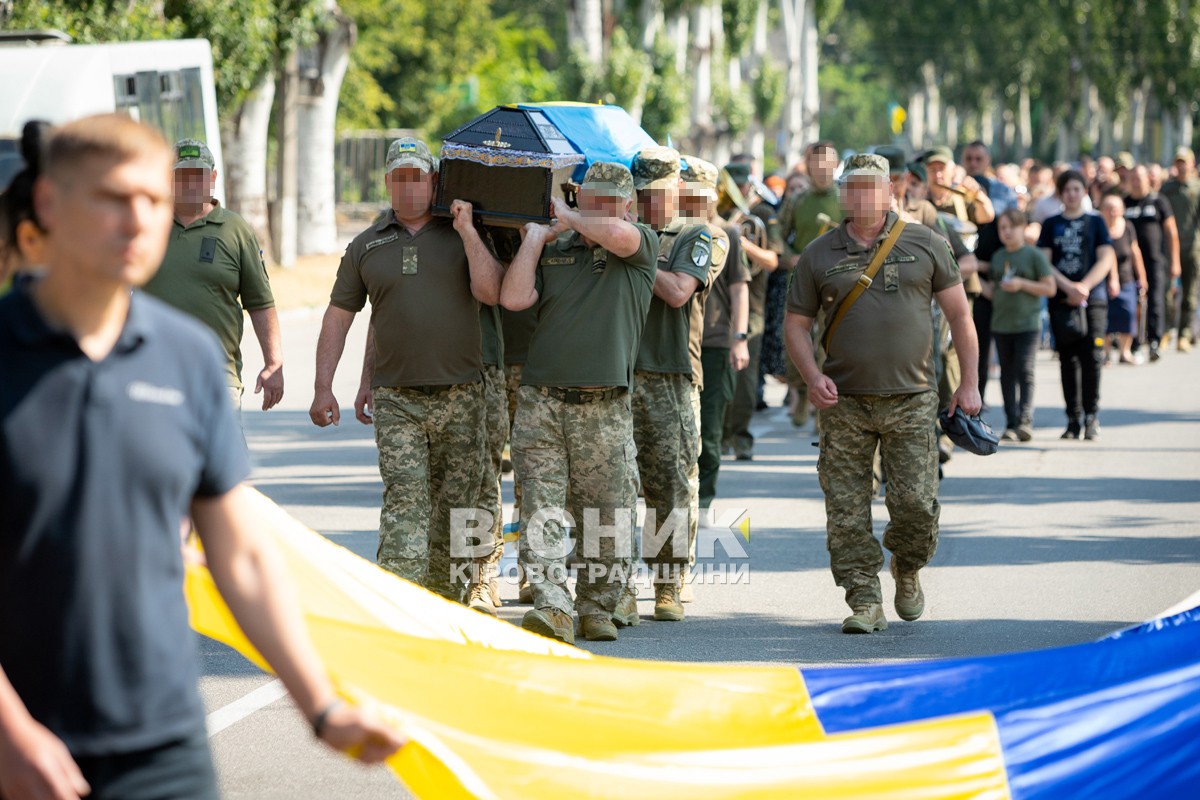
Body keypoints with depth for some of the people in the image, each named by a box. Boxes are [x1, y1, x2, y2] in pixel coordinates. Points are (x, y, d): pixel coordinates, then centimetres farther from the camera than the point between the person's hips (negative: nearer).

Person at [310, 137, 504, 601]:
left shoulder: (461, 236, 7)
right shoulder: (366, 246, 10)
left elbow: (491, 293, -8)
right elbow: (338, 317, 11)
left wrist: (467, 231, -11)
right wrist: (323, 387, 4)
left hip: (459, 393, 1)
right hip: (395, 398, -1)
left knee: (453, 502, 6)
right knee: (404, 500, -13)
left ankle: (443, 600, 18)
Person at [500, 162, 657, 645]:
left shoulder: (643, 244, 7)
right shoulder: (552, 250, 14)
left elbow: (616, 235, -17)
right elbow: (514, 299, 1)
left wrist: (569, 218, 0)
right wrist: (534, 239, 5)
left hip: (604, 408, -1)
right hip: (541, 400, 2)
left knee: (605, 519, 3)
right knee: (540, 507, -11)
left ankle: (597, 608, 17)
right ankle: (552, 608, -16)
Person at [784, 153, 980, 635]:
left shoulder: (924, 245, 5)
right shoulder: (819, 256, 7)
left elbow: (959, 313, 9)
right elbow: (797, 324, 11)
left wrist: (969, 383, 5)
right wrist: (812, 376, -7)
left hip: (911, 401, -1)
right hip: (844, 402, 1)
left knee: (916, 502, -5)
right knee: (846, 509, -4)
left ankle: (907, 569, 23)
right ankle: (865, 601, 4)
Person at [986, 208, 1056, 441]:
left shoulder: (1034, 255, -3)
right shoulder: (997, 256, 13)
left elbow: (1050, 288, -5)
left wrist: (1022, 284, -15)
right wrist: (985, 286, -1)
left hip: (1027, 324, -5)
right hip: (1001, 324, 5)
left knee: (1024, 370, -12)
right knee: (1007, 373, 6)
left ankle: (1025, 420, -15)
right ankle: (1011, 424, 9)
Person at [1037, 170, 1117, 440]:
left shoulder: (1095, 223, 9)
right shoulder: (1051, 225, 10)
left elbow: (1106, 259, 1)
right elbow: (1044, 262, 2)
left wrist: (1085, 286, -12)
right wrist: (1068, 286, -12)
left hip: (1093, 299, -1)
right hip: (1061, 300, 1)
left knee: (1092, 358, -10)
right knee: (1068, 360, 2)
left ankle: (1091, 416, -2)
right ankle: (1073, 418, 7)